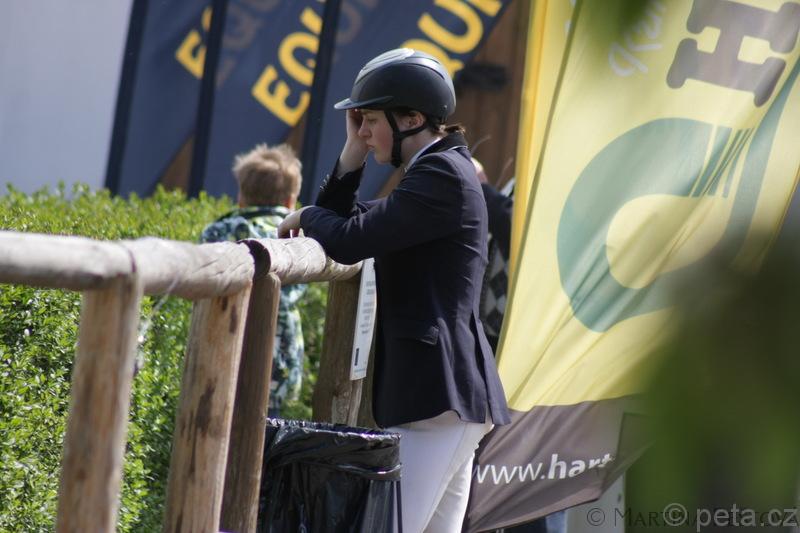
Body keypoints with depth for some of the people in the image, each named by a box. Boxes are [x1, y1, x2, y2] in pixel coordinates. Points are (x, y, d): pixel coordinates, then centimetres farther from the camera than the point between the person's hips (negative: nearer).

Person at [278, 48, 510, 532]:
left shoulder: (442, 176, -13)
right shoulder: (433, 172, 19)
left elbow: (348, 241, -21)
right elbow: (343, 219, 21)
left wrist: (305, 216, -1)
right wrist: (354, 153, 9)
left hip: (438, 391, -11)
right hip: (444, 388, 11)